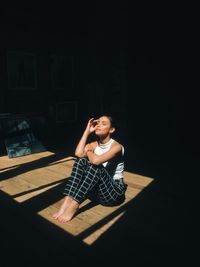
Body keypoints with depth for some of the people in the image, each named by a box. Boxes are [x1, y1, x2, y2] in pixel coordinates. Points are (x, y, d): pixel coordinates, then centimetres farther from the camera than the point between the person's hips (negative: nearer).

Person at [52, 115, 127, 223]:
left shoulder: (116, 146, -14)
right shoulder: (94, 144, 5)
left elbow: (96, 160, -32)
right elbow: (78, 153, -18)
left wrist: (88, 152, -10)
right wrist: (87, 131, -9)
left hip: (114, 192, -5)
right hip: (96, 190, 6)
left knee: (96, 166, -32)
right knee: (81, 161, -18)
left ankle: (74, 205, -33)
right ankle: (67, 201, -29)